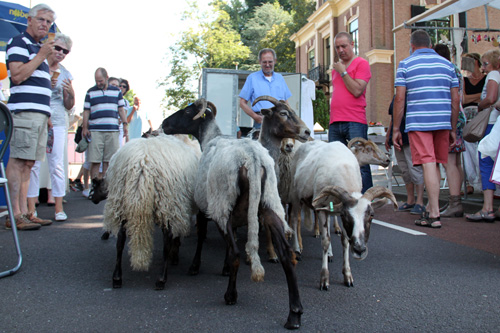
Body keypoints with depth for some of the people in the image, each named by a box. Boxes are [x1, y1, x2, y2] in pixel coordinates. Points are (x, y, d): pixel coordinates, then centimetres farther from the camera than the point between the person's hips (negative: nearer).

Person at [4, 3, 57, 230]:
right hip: (24, 111, -9)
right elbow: (17, 75, -16)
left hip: (40, 113, 10)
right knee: (18, 161, -11)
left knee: (27, 163, 7)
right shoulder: (19, 43, -2)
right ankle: (14, 215, -11)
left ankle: (23, 212, 9)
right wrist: (41, 56, -11)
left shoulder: (37, 47, 26)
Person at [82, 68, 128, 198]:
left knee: (108, 160, 1)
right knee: (95, 160, -6)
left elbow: (121, 109, 16)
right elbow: (86, 111, 10)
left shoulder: (116, 91, 15)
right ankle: (94, 186, -2)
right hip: (95, 130, -1)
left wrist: (125, 124, 6)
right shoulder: (90, 92, 12)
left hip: (112, 130, 1)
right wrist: (85, 127, 2)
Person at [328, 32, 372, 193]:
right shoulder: (336, 67, 22)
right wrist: (332, 121, 17)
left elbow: (357, 91, -12)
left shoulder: (361, 63, 1)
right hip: (335, 124, 6)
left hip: (355, 123, -6)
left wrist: (343, 72, -5)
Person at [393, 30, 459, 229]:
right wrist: (453, 129, 16)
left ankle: (434, 215, -9)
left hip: (418, 122, -4)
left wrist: (396, 129, 0)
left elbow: (399, 98, -4)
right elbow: (455, 99, 11)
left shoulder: (406, 64, 3)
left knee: (428, 164, -8)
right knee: (435, 164, 14)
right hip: (443, 122, 4)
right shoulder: (447, 64, 13)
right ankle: (430, 208, 20)